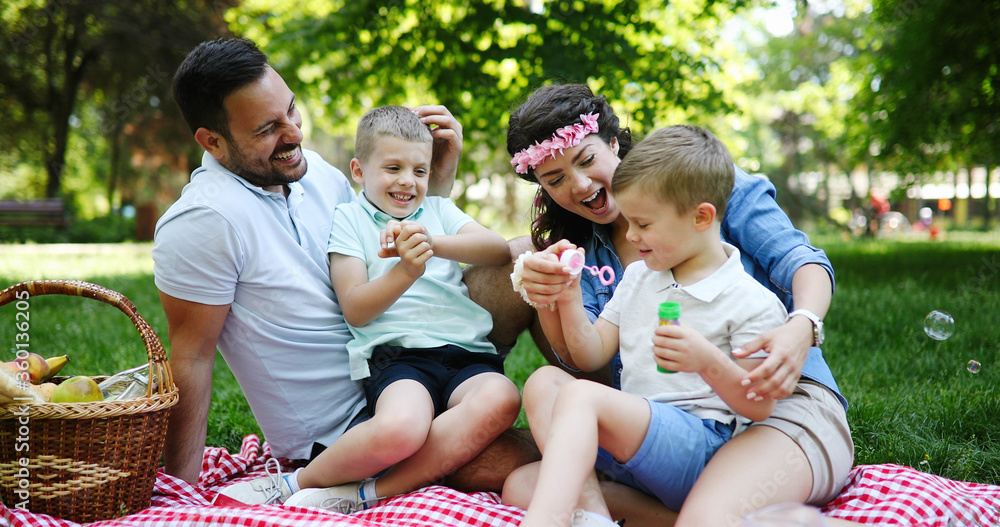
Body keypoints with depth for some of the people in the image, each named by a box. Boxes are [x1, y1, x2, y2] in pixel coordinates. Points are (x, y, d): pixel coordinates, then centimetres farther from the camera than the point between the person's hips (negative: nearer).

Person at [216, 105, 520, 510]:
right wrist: (407, 270, -13)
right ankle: (299, 484, -9)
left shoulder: (438, 210, 25)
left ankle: (366, 493, -26)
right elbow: (355, 310, 4)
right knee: (398, 428, -38)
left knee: (500, 399, -33)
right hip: (398, 352, -4)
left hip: (467, 353, 4)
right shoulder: (349, 218, 14)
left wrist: (431, 242, -9)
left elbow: (499, 251, 6)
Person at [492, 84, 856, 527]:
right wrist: (549, 303, -20)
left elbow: (799, 259, -1)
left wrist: (802, 326, -25)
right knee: (520, 490, -17)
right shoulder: (584, 252, 18)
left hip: (780, 397, -5)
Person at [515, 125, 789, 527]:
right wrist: (570, 298, 1)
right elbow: (591, 357, 17)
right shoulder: (637, 277, 18)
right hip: (630, 434, 8)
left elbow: (760, 406, -8)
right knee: (544, 381, -11)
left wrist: (708, 362, -25)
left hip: (698, 443, -8)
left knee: (581, 395, -29)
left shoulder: (752, 302, -4)